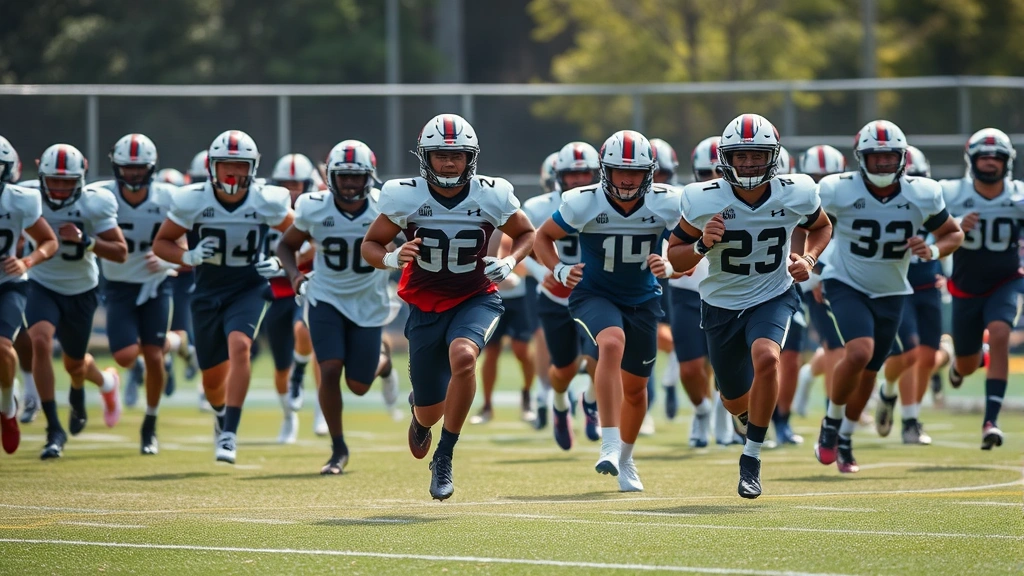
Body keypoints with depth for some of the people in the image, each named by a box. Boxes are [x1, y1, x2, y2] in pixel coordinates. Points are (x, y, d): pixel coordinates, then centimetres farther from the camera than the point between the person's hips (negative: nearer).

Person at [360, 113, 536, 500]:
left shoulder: (492, 196, -12)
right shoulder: (404, 197, -13)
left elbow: (526, 234, 6)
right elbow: (370, 244, -2)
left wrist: (510, 262, -14)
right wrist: (391, 259, -24)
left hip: (476, 298, -1)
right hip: (425, 305, 1)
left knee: (463, 356, -35)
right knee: (430, 411, 4)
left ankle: (444, 457, -21)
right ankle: (421, 417, 47)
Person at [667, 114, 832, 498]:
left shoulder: (795, 194, -13)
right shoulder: (704, 201, -19)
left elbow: (821, 227, 10)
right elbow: (676, 258, -8)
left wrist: (809, 259, -10)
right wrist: (703, 244, -28)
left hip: (773, 297, -1)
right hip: (722, 304, 1)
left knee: (766, 358, -32)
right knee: (736, 401, 13)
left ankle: (751, 459, -18)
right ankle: (748, 412, 55)